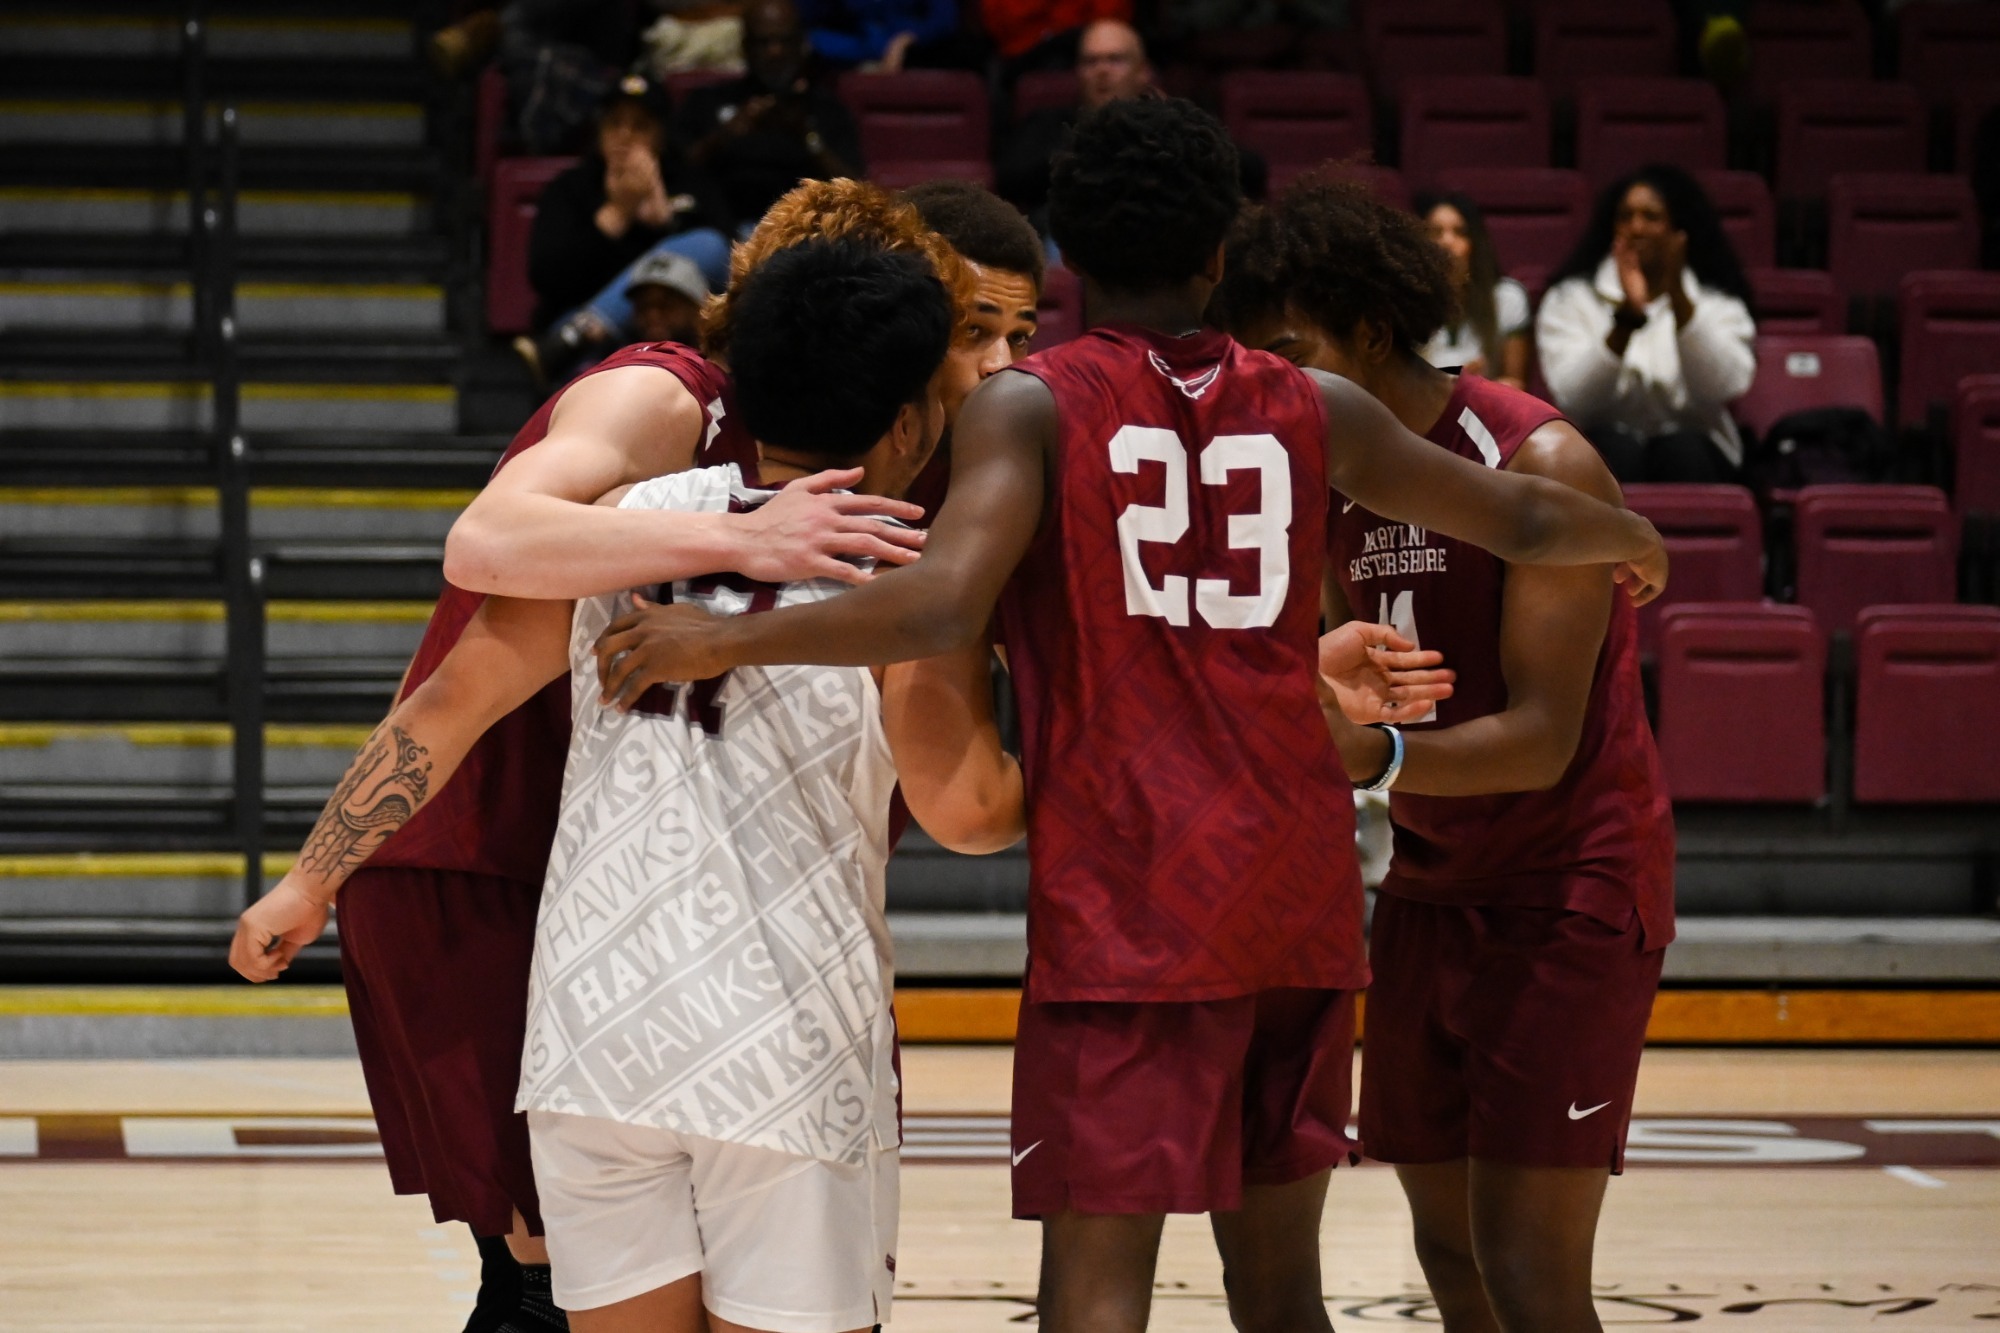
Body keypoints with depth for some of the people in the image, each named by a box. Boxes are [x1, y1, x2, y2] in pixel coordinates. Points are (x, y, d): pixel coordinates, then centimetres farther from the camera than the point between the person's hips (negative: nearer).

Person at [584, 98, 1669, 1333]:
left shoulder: (1030, 407, -4)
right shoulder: (1315, 410, 9)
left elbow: (944, 605, -20)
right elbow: (1521, 517, 21)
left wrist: (723, 640, -15)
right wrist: (1633, 539, 42)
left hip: (1128, 908, -5)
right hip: (1299, 897, 5)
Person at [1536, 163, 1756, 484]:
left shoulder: (1718, 301, 7)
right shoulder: (1570, 298, 4)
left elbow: (1725, 389, -13)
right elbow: (1573, 400, -12)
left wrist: (1678, 297, -21)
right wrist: (1627, 314, -23)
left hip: (1691, 456, 1)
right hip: (1604, 456, -1)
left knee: (1681, 447, -32)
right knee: (1616, 444, -33)